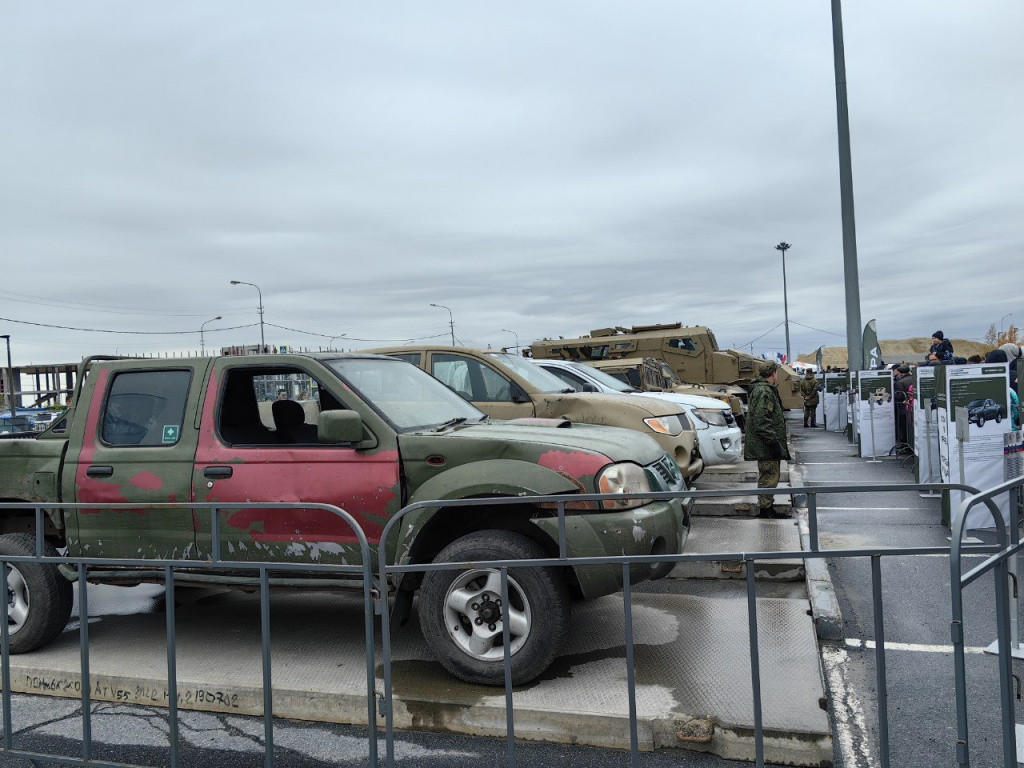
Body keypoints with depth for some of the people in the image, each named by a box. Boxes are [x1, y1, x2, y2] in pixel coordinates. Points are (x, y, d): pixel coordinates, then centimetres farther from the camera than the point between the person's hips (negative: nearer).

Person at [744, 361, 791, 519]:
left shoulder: (766, 390, 19)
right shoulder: (763, 392, -17)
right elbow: (761, 421, -24)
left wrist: (775, 441, 24)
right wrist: (773, 442, -23)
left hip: (767, 446, 11)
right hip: (766, 446, -11)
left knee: (768, 476, 16)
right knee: (769, 476, -6)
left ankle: (766, 507, 24)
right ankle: (765, 508, 0)